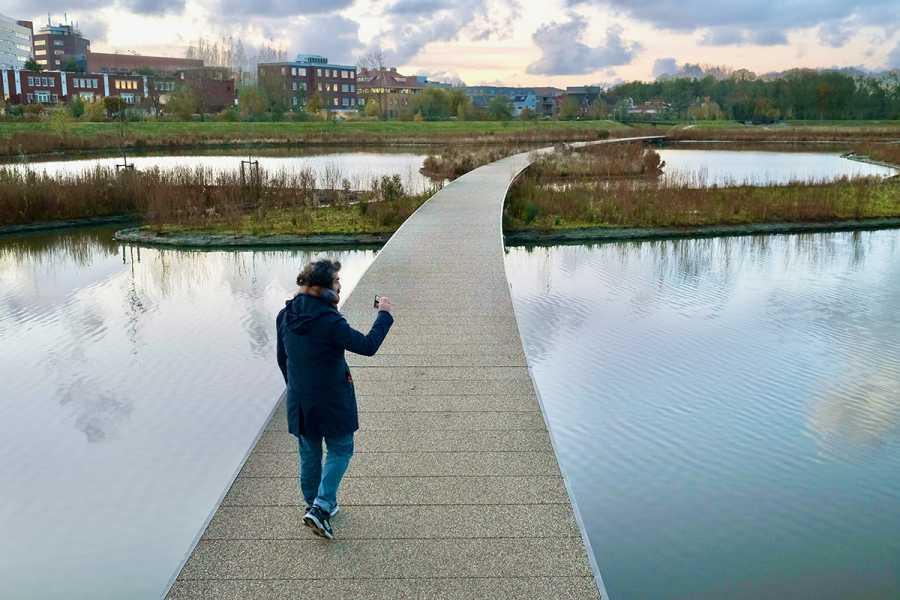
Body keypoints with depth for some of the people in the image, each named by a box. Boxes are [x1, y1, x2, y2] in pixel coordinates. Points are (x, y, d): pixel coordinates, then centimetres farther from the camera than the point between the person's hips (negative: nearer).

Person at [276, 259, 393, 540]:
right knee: (340, 451, 10)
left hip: (299, 401, 6)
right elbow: (368, 346, -21)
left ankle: (315, 505, 32)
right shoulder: (330, 321, -24)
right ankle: (321, 508, 0)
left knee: (309, 453, 19)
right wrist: (384, 314, -10)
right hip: (332, 401, -6)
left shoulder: (285, 316, -1)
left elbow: (282, 358, 9)